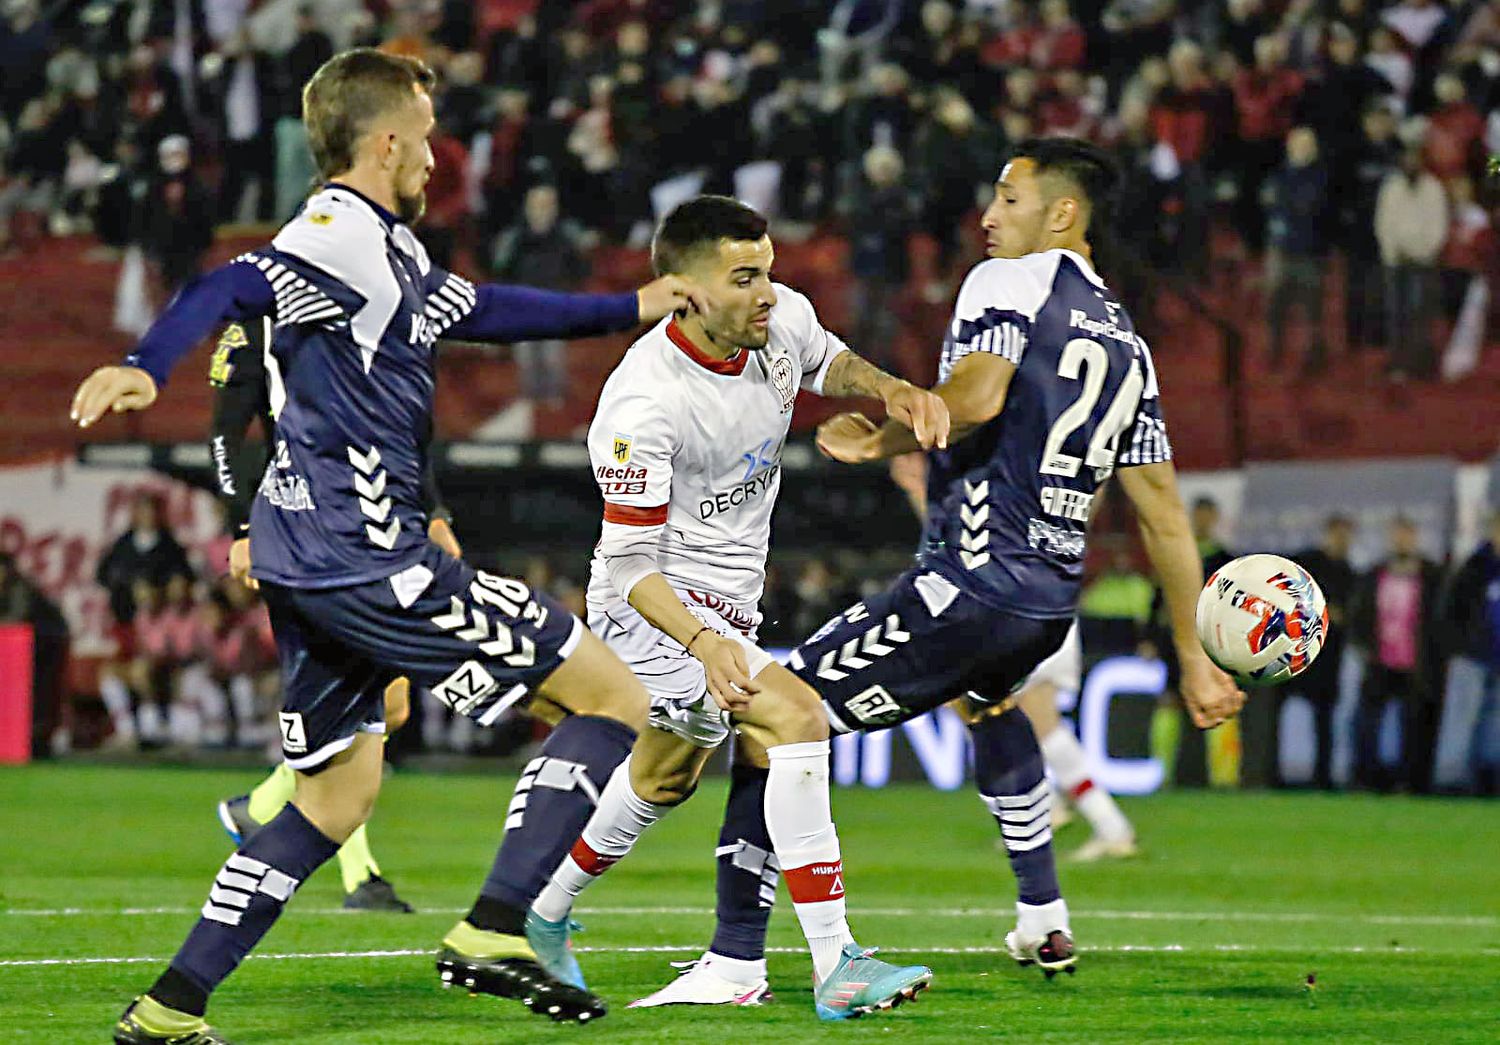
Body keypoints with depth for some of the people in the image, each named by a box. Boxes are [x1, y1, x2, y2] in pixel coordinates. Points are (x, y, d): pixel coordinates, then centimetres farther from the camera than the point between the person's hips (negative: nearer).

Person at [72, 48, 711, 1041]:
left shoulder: (388, 248, 20)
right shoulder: (341, 234, -10)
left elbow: (478, 308, 37)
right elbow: (231, 288, -28)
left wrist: (629, 308, 42)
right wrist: (147, 367, -46)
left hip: (308, 564, 10)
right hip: (363, 555, -10)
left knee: (339, 792, 18)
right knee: (613, 695, -4)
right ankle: (492, 936, -11)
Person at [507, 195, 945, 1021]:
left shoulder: (783, 320, -9)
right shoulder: (643, 405, -29)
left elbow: (824, 363, 18)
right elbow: (630, 565, -27)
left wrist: (891, 390, -3)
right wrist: (703, 644, -44)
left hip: (725, 604, 9)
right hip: (652, 610, -9)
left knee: (663, 780, 28)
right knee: (794, 716, -28)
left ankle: (538, 920, 51)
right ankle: (835, 968, -29)